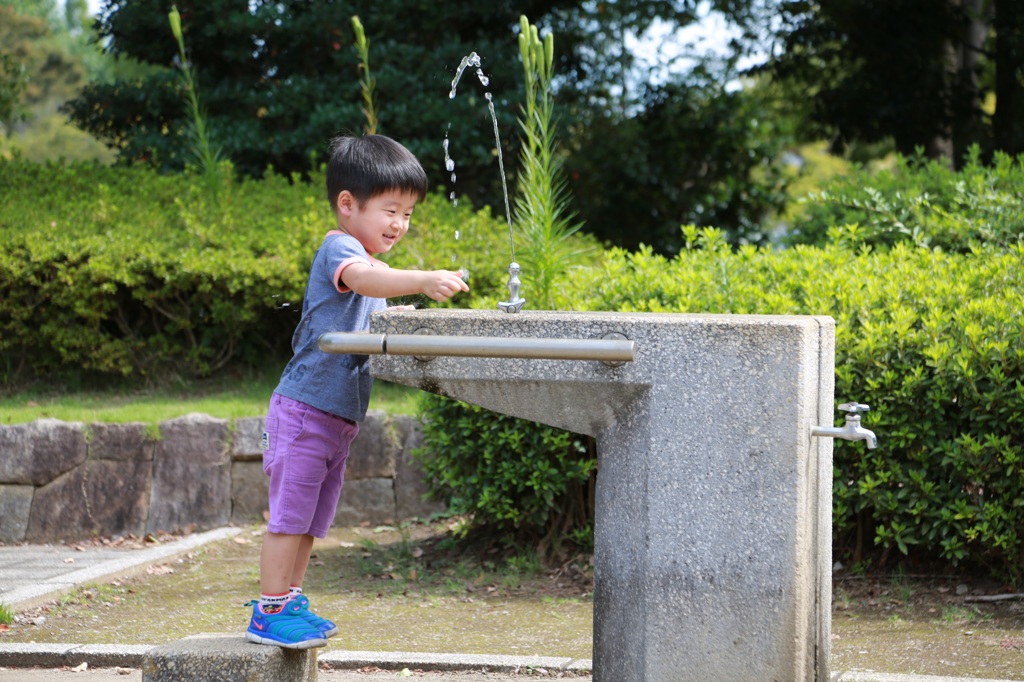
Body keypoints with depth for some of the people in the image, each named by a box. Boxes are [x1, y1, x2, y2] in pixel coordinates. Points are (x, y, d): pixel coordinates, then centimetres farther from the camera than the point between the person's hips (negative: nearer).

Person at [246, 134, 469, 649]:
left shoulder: (364, 257, 20)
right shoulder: (338, 249, -13)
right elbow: (365, 278, -37)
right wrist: (424, 281, -52)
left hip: (336, 417, 10)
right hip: (306, 409, -10)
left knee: (309, 519, 16)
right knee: (290, 515, -7)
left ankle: (290, 603, 25)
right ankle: (269, 614, -3)